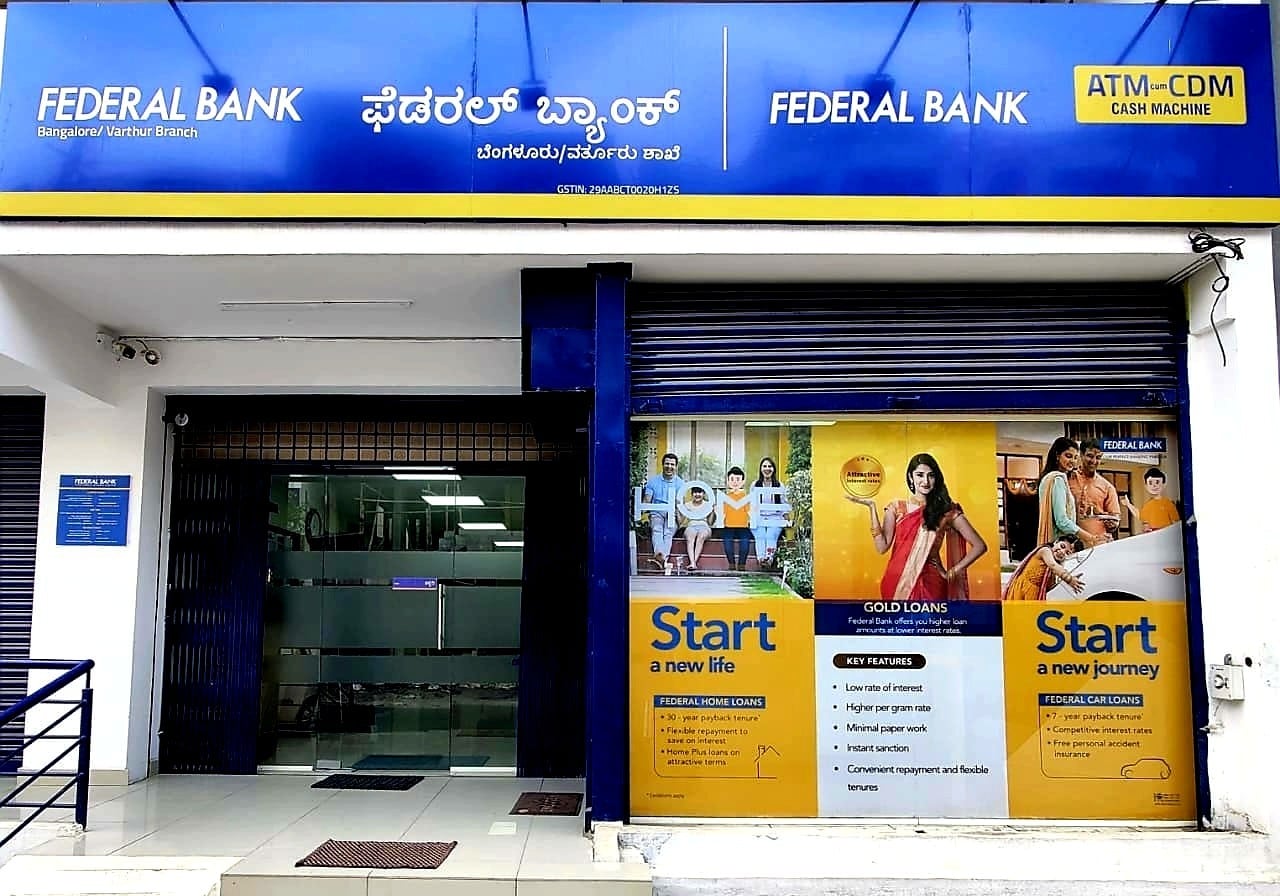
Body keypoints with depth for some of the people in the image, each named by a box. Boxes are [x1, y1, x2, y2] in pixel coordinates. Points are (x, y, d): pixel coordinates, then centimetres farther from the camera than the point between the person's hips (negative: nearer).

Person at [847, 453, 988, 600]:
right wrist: (872, 507, -8)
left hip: (930, 584, -1)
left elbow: (979, 546, 1)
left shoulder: (946, 510, 1)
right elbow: (882, 547, -6)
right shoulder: (897, 508, 5)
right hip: (897, 583, 1)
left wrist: (952, 572, -2)